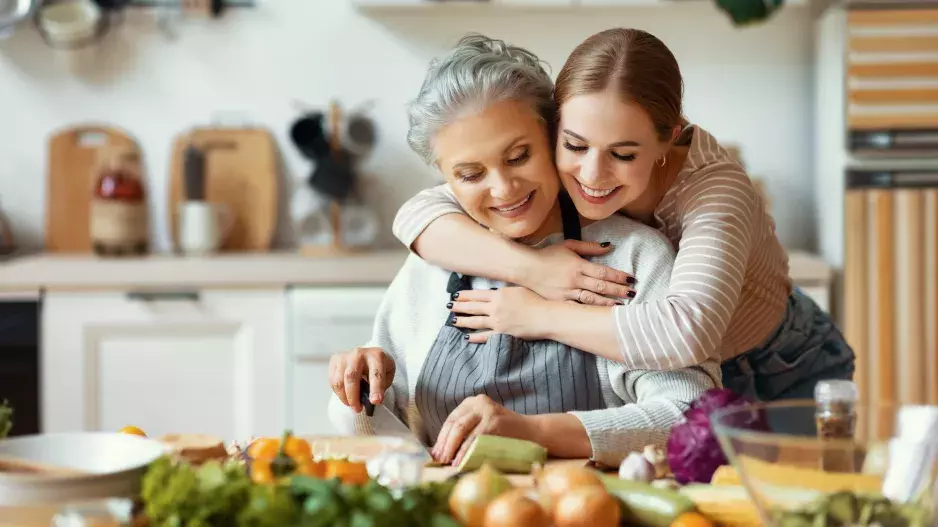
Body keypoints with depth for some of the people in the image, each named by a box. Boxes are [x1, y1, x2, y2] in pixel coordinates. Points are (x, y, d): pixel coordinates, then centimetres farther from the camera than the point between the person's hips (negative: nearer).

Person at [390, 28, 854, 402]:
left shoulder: (714, 191, -35)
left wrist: (536, 317, -42)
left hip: (786, 376, -3)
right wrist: (531, 267, -39)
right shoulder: (555, 176, -20)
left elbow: (685, 333, -52)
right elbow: (417, 214, -24)